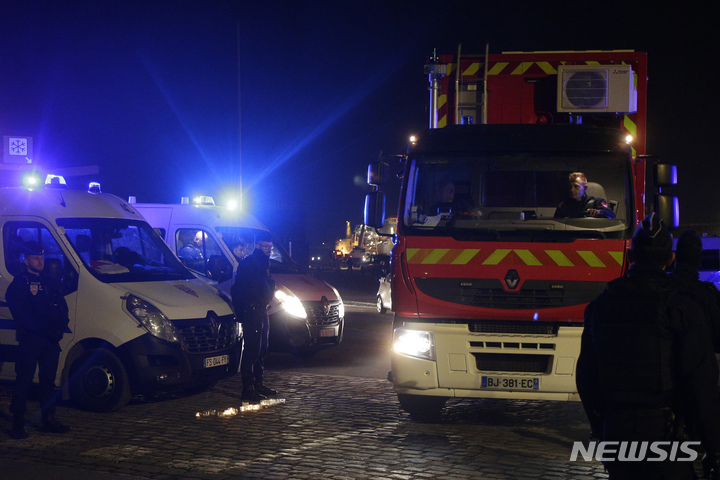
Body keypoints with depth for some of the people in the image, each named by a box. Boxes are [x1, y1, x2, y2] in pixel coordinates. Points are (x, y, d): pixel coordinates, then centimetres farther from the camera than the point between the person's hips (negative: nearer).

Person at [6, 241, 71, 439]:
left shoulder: (49, 282, 18)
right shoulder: (19, 283, -3)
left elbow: (62, 308, 13)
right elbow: (22, 314, -12)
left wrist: (61, 325, -8)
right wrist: (46, 328, -17)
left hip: (50, 339, 6)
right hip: (29, 339, -6)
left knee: (48, 380, 11)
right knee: (24, 381, -4)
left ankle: (49, 420, 18)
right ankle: (18, 425, -1)